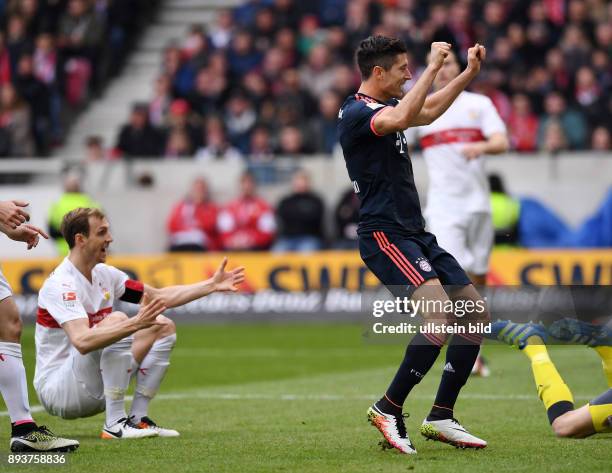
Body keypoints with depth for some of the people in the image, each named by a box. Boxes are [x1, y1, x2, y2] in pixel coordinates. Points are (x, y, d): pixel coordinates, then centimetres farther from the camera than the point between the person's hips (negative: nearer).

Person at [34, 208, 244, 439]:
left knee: (163, 327, 5)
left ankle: (138, 418, -1)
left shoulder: (104, 274, 6)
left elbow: (160, 296, 16)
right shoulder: (61, 284, -22)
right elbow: (82, 342, -37)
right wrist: (136, 324, -47)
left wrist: (212, 285, 9)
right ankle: (115, 424, -26)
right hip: (55, 391, -9)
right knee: (116, 319, -29)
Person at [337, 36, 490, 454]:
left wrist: (470, 72, 31)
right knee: (441, 316, -26)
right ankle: (389, 409, -15)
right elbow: (402, 118, -33)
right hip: (385, 235, -10)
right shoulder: (356, 113, -13)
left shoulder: (386, 106, 16)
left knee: (477, 313, 7)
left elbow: (429, 111, 36)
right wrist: (433, 67, -27)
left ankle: (441, 418, 11)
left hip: (415, 233, 10)